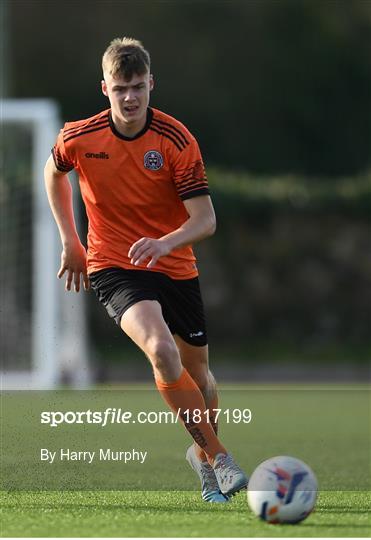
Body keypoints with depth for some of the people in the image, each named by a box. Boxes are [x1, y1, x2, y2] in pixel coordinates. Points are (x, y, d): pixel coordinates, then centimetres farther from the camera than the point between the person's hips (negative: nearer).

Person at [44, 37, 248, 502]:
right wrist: (70, 242, 13)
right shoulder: (79, 138, -9)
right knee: (160, 349, -29)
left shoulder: (177, 141, -13)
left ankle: (202, 453, 43)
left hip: (174, 268, 2)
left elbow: (205, 220, -17)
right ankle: (218, 457, -24)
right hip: (112, 267, -2)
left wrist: (164, 243, -36)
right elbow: (54, 173, 16)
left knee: (197, 372, 13)